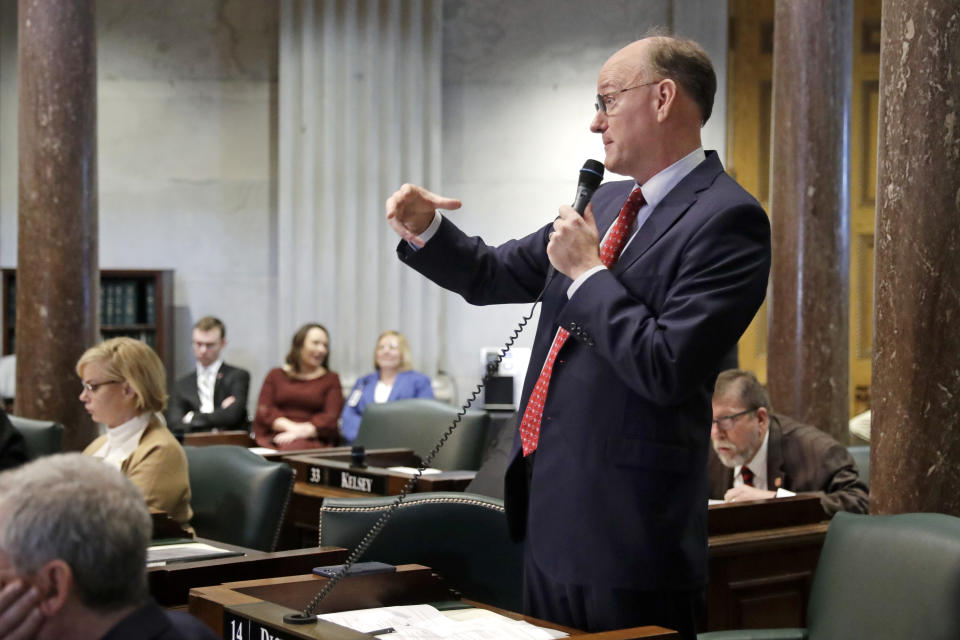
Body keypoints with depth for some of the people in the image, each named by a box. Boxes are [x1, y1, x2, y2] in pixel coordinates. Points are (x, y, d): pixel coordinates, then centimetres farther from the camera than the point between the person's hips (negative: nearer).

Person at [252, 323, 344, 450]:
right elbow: (263, 411, 7)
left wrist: (300, 432, -15)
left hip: (312, 440, -1)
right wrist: (292, 427, -12)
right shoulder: (276, 375, 20)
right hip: (273, 438, 1)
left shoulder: (331, 379, 17)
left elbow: (331, 418, 3)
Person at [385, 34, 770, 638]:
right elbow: (495, 275, 20)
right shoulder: (608, 202, 13)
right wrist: (424, 230, 2)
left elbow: (667, 370, -23)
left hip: (623, 526, -8)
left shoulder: (726, 218, -15)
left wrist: (586, 271, -14)